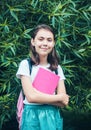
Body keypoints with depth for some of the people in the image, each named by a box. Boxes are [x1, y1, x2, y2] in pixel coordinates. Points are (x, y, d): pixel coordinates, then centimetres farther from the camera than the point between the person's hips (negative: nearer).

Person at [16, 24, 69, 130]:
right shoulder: (25, 64, -5)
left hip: (53, 116, 3)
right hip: (32, 117, -3)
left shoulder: (57, 68, 5)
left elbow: (63, 103, -1)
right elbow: (31, 96, -14)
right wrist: (59, 98, -7)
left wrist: (39, 96, -15)